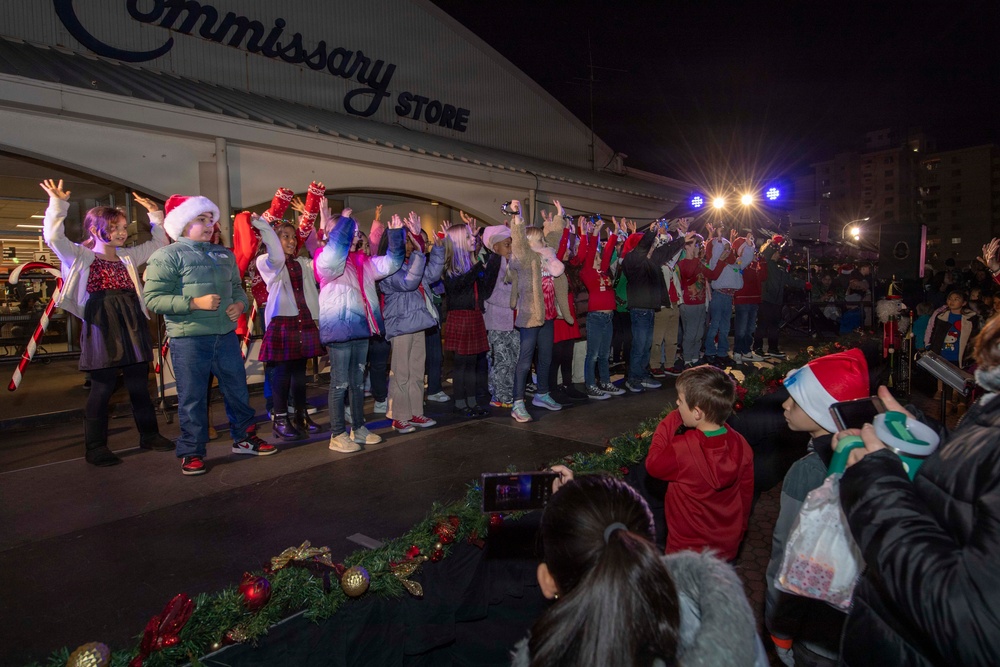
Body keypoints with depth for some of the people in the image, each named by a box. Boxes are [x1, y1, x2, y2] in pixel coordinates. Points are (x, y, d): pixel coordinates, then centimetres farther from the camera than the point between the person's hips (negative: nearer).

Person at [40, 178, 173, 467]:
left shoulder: (128, 257, 16)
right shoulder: (81, 257, 1)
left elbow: (159, 243, 23)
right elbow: (54, 237, -14)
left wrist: (155, 215, 16)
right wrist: (58, 205, -18)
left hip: (133, 327, 5)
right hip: (102, 329, -5)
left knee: (140, 385, 11)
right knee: (102, 388, -1)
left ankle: (149, 435, 24)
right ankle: (96, 447, 10)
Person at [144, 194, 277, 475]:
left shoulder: (224, 255, 15)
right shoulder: (167, 256, -4)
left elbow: (237, 287, 24)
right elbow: (153, 299, -11)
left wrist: (239, 303, 1)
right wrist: (195, 303, -19)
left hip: (226, 335, 6)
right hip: (188, 339, -5)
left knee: (238, 389, 13)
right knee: (192, 397, 3)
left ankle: (244, 438, 30)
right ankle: (191, 453, 16)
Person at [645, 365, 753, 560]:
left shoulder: (683, 449, -31)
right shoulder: (742, 446, -12)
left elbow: (653, 465, -10)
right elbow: (746, 496, 0)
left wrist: (669, 421, -8)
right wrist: (738, 534, 17)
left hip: (687, 550, -5)